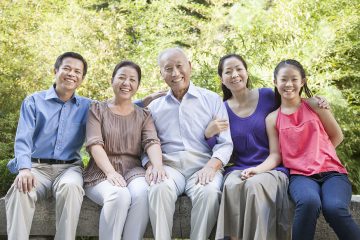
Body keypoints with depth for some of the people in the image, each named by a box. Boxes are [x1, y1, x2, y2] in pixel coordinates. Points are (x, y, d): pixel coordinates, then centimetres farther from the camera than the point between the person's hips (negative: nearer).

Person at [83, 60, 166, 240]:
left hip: (132, 170, 2)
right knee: (119, 195, -35)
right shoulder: (97, 109, 9)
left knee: (142, 193, -33)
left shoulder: (144, 115, 15)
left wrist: (158, 166, -26)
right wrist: (110, 172, -24)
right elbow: (95, 144, -6)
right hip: (101, 172, -2)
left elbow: (152, 142, -3)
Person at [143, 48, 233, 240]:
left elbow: (225, 143, 4)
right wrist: (151, 165, -8)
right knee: (159, 189, -33)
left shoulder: (212, 100, 11)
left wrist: (211, 166, -15)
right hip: (169, 167, 1)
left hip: (203, 167, -1)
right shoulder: (154, 107, 18)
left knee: (209, 192, -34)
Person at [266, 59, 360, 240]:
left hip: (331, 171, 0)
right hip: (301, 175, 0)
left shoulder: (314, 105, 8)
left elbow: (337, 136, 14)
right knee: (309, 202, -37)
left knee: (334, 208, -34)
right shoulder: (272, 119, 10)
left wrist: (318, 156, 7)